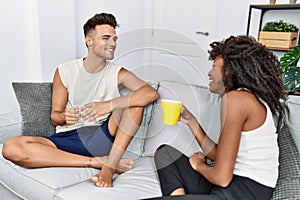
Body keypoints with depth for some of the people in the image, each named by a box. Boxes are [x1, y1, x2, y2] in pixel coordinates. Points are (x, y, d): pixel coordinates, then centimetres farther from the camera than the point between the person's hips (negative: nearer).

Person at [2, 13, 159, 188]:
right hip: (68, 139, 2)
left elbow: (152, 93, -17)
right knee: (11, 148, -23)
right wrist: (64, 117, -21)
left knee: (136, 101, -21)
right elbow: (55, 116, 5)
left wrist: (110, 105, -29)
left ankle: (108, 168, -25)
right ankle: (98, 162, -22)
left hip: (101, 137, -1)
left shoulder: (117, 73, 0)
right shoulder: (64, 71, 4)